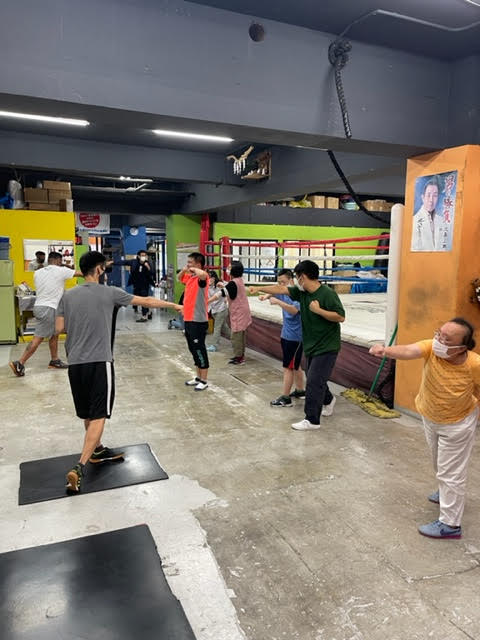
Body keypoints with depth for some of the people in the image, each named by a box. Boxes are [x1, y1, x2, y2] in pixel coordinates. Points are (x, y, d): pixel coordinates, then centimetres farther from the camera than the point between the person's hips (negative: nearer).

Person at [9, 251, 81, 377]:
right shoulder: (61, 271, -7)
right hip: (48, 308, -8)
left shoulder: (38, 272, 10)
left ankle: (54, 360, 26)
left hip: (38, 305, 8)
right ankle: (19, 364, -7)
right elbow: (81, 273, 2)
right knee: (38, 339, -5)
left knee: (54, 334, 19)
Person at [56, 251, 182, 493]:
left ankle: (97, 451, 37)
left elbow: (59, 328, 8)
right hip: (99, 362, -5)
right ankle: (79, 467, -13)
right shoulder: (110, 293, -3)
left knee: (88, 413, 20)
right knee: (98, 416, -3)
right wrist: (174, 305, 17)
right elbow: (147, 302, 4)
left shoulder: (68, 295, 7)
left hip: (75, 363, 6)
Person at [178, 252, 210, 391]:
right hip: (188, 320, 9)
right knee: (193, 350, 16)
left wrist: (193, 269, -18)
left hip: (198, 321, -9)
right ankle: (198, 377, 28)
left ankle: (204, 381, 9)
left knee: (199, 350, -1)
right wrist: (184, 270, 11)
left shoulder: (201, 278, -14)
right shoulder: (189, 277, 12)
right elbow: (179, 278, 33)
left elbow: (203, 274, -40)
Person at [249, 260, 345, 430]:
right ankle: (328, 400, 48)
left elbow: (341, 317, -20)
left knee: (313, 382, -7)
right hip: (312, 346, 8)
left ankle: (312, 420, 4)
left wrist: (318, 310, -24)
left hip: (326, 347, -8)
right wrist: (259, 288, 3)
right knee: (315, 379, 20)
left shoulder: (327, 294, -19)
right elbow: (281, 289, 6)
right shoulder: (302, 292, 2)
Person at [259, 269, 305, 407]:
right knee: (295, 365, 19)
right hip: (286, 335, 9)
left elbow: (294, 310, -34)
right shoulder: (283, 293, 6)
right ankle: (300, 390, 33)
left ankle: (285, 398, 2)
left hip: (294, 336, -9)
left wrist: (278, 302, -46)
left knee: (288, 367, -4)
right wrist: (266, 296, -13)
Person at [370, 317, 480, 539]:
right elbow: (408, 351, -47)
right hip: (430, 418, 5)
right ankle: (447, 492, 57)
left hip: (457, 424, -5)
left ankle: (449, 524, 23)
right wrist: (385, 350, -67)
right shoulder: (431, 348, -28)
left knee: (451, 471, 6)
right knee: (440, 463, 29)